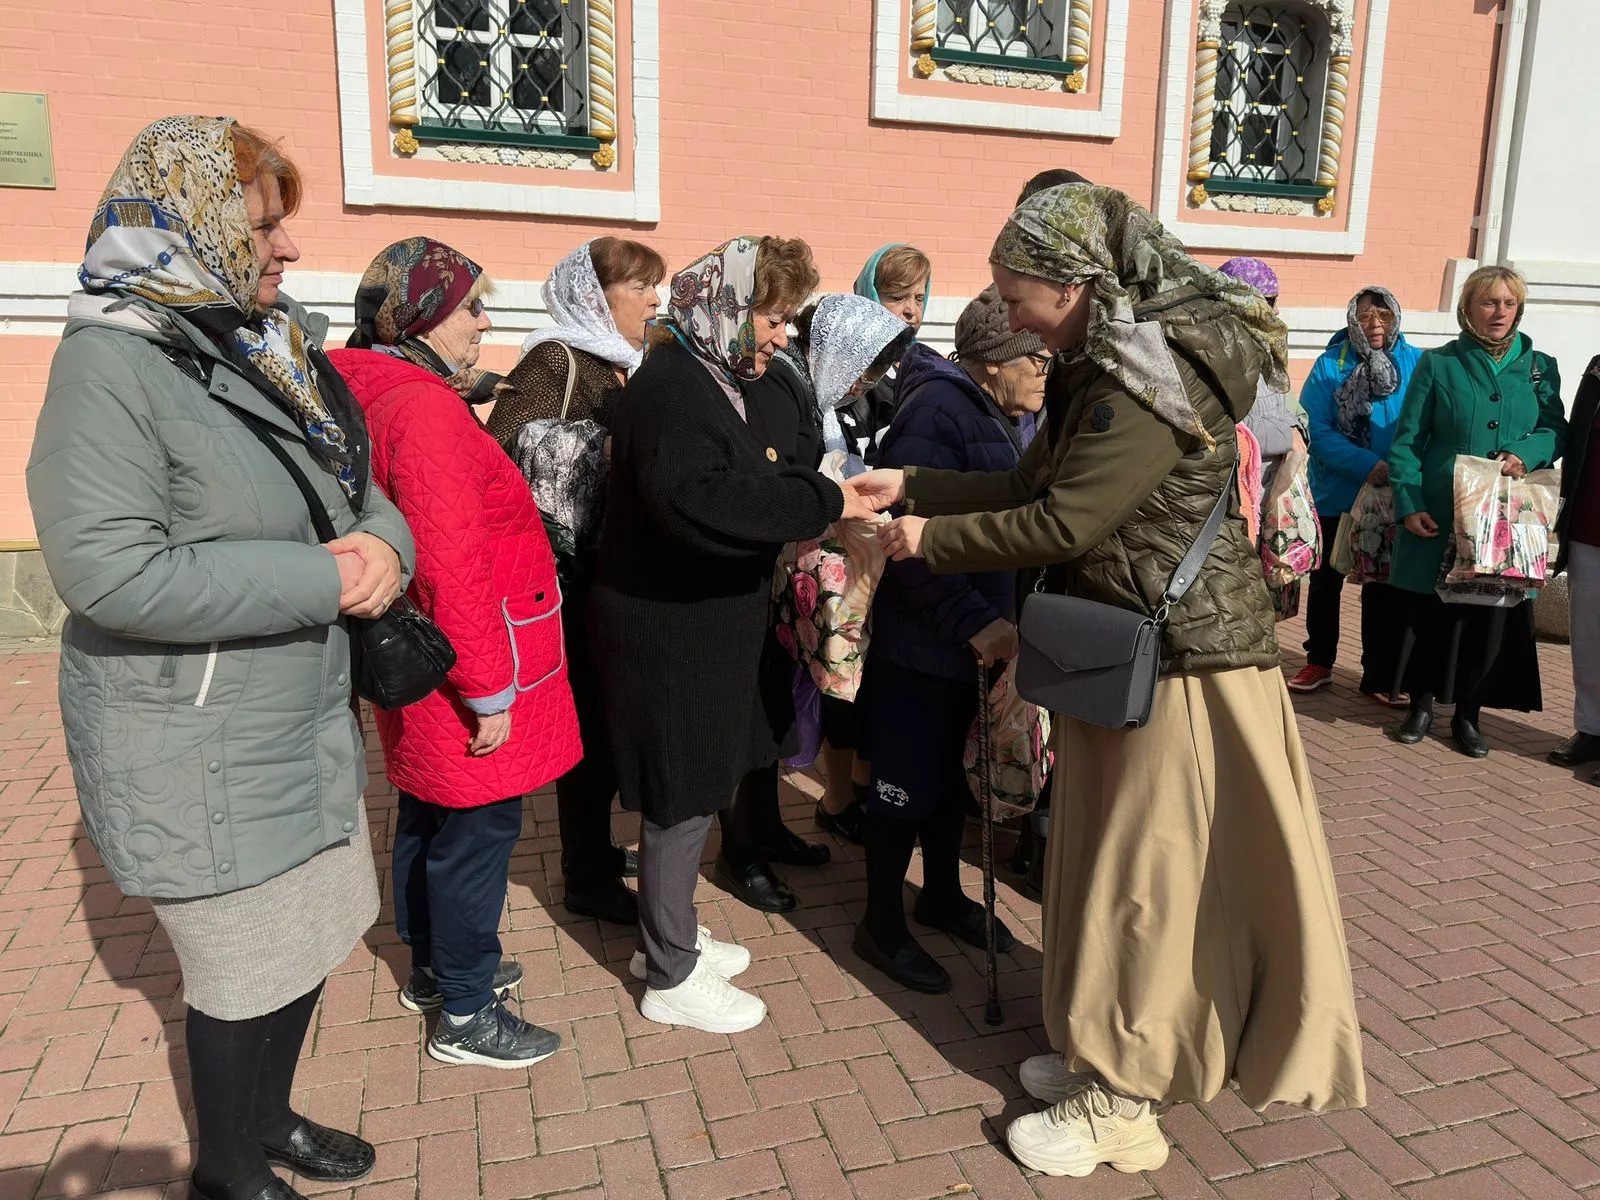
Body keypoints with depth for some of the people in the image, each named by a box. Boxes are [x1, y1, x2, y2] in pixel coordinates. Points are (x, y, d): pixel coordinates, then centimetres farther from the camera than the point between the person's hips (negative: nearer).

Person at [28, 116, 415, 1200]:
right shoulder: (113, 364, -17)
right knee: (246, 970, 10)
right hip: (196, 750, -8)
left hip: (307, 721, 8)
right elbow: (108, 571, -27)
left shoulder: (275, 348, 7)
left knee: (309, 938, 21)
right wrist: (321, 580, -24)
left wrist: (382, 545, -12)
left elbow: (361, 489, 12)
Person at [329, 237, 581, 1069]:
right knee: (479, 833, 2)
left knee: (429, 816, 21)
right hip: (462, 673, -11)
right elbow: (454, 567, -27)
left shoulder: (390, 397, 11)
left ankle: (433, 967, 39)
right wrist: (489, 690, -22)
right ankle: (465, 1017, 17)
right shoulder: (425, 410, -22)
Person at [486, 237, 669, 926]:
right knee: (593, 720, 0)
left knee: (612, 715, 16)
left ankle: (595, 847, 33)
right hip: (579, 576, -8)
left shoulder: (627, 367, 14)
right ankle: (589, 881, 15)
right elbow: (503, 454, -22)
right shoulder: (556, 361, -11)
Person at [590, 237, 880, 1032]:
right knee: (682, 800, 2)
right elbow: (701, 502, -34)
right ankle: (671, 978, 19)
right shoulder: (670, 386, -19)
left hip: (703, 623, 10)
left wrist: (781, 482, 3)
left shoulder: (713, 378, 13)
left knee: (690, 794, 19)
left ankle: (666, 937, 37)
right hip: (671, 633, -10)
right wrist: (820, 500, -29)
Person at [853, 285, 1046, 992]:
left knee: (951, 772, 21)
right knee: (908, 785, 3)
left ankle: (942, 896, 40)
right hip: (919, 643, -9)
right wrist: (977, 622, -27)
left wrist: (996, 618, 11)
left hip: (972, 637, 9)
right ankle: (882, 927, 21)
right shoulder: (939, 409, -19)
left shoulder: (995, 418, 12)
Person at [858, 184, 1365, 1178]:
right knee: (1110, 857, 16)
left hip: (1179, 658, -9)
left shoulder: (1153, 377, -20)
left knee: (1145, 871, 2)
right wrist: (910, 486, 9)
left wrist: (929, 539, -11)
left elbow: (1061, 524, -22)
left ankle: (1122, 1106, 19)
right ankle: (1112, 1051, 34)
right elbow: (1029, 485, 12)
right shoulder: (1106, 366, 10)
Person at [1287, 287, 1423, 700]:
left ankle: (1379, 678, 18)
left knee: (1385, 587, 7)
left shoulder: (1416, 363, -3)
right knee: (1325, 580, 13)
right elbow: (1318, 431, -14)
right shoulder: (1330, 365, -6)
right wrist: (1369, 465, -25)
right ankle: (1319, 662, 30)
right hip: (1335, 495, 0)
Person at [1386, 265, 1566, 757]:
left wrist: (1526, 453, -13)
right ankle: (1422, 704, 19)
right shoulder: (1438, 364, 3)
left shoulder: (1539, 368, 11)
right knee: (1429, 612, 2)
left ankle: (1468, 713, 18)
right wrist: (1409, 505, -10)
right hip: (1439, 519, -2)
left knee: (1492, 615, 4)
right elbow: (1406, 440, 1)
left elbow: (1556, 430, 10)